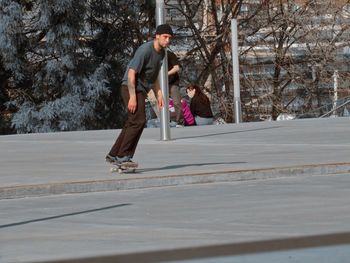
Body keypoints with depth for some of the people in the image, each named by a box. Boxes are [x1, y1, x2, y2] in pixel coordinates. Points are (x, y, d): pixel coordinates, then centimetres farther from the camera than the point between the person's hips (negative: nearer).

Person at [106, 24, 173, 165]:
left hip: (141, 90, 9)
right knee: (138, 121, -18)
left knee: (132, 123, 10)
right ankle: (123, 156, -15)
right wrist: (132, 97, -26)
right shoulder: (145, 50, -20)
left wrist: (159, 95, 14)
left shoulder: (161, 52, 10)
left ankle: (113, 155, 17)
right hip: (131, 88, -9)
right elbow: (131, 73, -21)